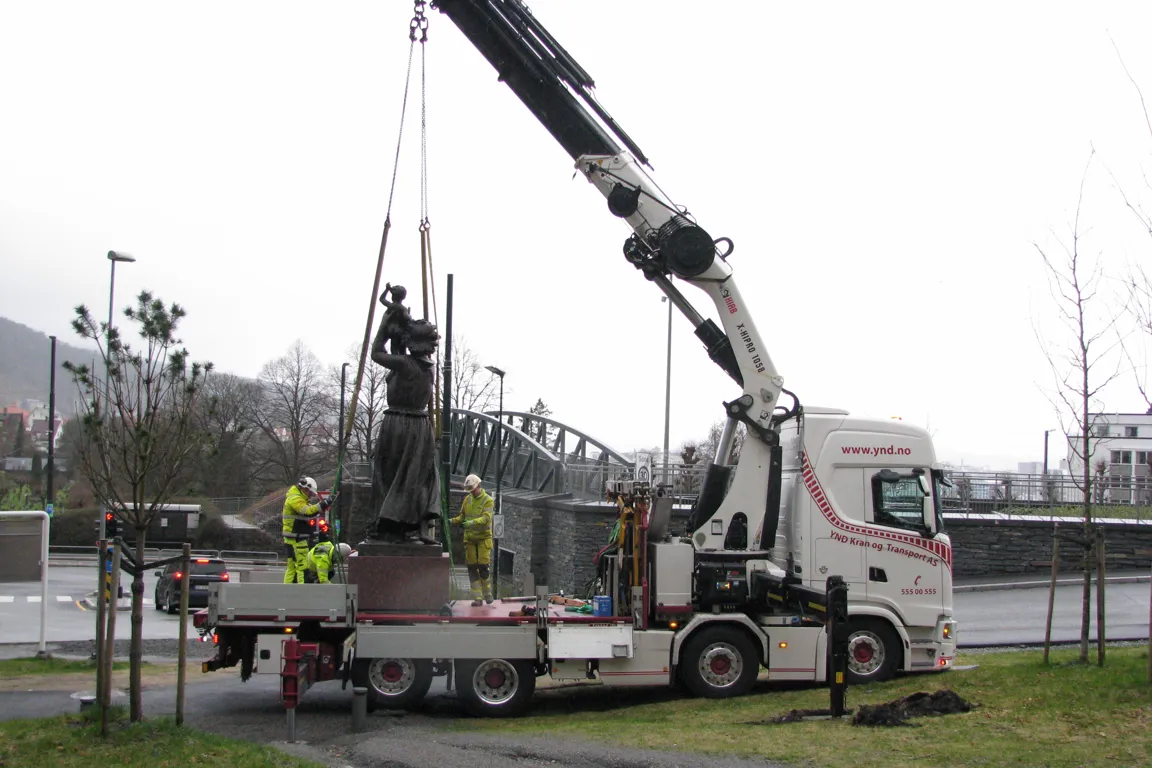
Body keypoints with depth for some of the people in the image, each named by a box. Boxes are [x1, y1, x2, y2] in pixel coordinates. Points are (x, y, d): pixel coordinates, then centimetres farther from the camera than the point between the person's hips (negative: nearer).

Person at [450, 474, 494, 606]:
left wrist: (472, 522, -36)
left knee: (483, 566, -7)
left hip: (483, 537, -5)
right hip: (469, 538, 5)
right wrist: (452, 521, -5)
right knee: (472, 568, 0)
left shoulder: (487, 500, -8)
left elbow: (486, 517, -21)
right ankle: (477, 598, 3)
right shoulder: (467, 499, 9)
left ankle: (487, 594, 12)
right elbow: (462, 516, 14)